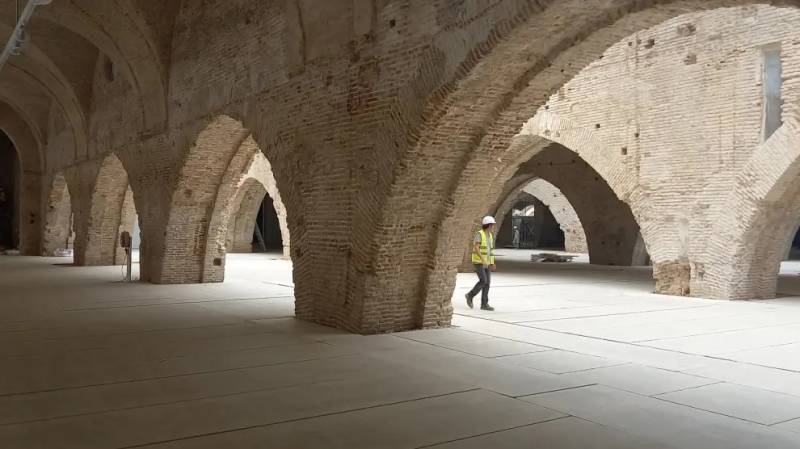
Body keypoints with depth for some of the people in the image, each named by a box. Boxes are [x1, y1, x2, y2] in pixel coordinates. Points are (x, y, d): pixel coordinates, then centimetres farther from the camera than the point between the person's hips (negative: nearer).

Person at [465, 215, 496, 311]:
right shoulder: (479, 234, -13)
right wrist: (483, 260, -29)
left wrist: (492, 263, 14)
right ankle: (470, 295, 3)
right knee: (483, 281, -16)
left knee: (487, 282, -1)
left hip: (486, 262, 7)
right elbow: (476, 248, -22)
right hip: (478, 261, -7)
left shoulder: (490, 235, 12)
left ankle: (484, 304, 2)